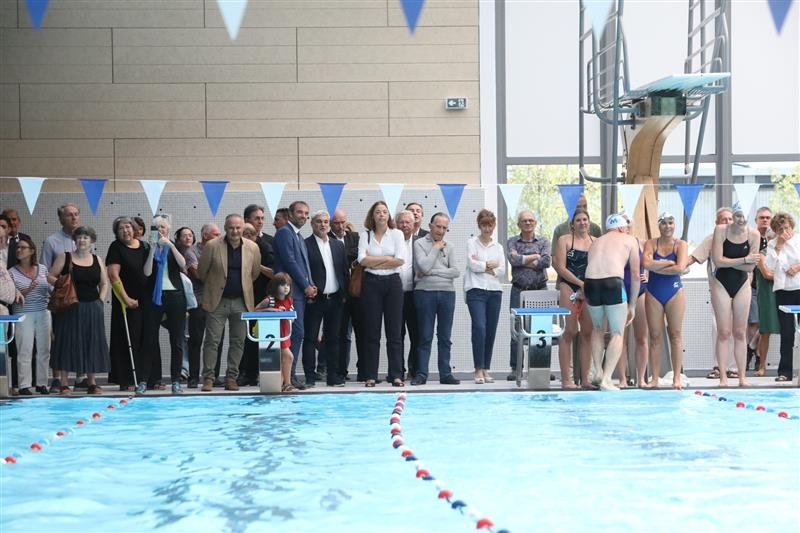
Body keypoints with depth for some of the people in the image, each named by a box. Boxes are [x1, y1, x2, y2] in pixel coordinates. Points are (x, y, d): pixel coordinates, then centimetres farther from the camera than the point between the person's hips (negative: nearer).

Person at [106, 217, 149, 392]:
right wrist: (126, 298, -15)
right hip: (126, 301, -5)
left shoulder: (144, 246, 10)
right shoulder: (116, 248, -3)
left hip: (146, 299, 5)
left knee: (147, 340, 6)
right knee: (127, 341, -3)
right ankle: (126, 381, 0)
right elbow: (113, 275, -10)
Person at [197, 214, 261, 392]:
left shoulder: (252, 248, 0)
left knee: (238, 341, 5)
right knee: (212, 340, -4)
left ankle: (232, 378, 13)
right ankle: (208, 378, 2)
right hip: (217, 302, -2)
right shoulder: (212, 246, -7)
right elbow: (201, 272, 4)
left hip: (241, 302, 2)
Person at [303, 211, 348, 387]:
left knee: (333, 338, 8)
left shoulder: (338, 245, 13)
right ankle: (310, 377, 1)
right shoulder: (305, 245, -3)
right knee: (310, 339, -2)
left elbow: (345, 271, 14)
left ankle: (334, 376, 13)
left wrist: (344, 294, 5)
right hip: (315, 300, -5)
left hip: (335, 299, 5)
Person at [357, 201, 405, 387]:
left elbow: (400, 260, -7)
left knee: (394, 331, -1)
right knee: (371, 332, 1)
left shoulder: (397, 234, 5)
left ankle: (396, 375, 2)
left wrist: (374, 262, -7)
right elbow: (363, 260, -7)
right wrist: (387, 258, -7)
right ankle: (370, 375, 3)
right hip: (371, 283, 0)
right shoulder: (365, 235, 6)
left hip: (393, 283, 0)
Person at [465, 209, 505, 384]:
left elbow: (502, 271, 4)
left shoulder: (498, 247, 15)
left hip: (494, 291, 4)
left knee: (491, 330, 4)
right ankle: (478, 370, -13)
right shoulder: (471, 243, 5)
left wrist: (482, 266, -5)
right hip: (476, 291, -4)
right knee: (479, 327, -16)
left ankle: (486, 369, 11)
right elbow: (473, 265, -9)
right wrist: (491, 264, -3)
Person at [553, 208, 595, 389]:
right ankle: (566, 379, -6)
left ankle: (585, 378, 6)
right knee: (569, 332, -7)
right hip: (569, 288, -4)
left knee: (588, 333, 2)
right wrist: (581, 283, -12)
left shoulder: (595, 242, 14)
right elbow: (561, 267, -5)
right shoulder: (564, 240, 3)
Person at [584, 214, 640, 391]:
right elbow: (635, 274, 18)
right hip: (613, 283, -4)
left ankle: (598, 372, 20)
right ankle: (606, 379, -4)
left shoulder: (596, 242, 30)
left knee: (598, 329, 26)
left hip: (590, 283, 4)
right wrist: (632, 305, 22)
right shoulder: (630, 240, 21)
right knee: (617, 333, 6)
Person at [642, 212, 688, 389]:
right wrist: (669, 263, -12)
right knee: (655, 336, 1)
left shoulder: (681, 245, 2)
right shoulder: (651, 244, 5)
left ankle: (677, 378, 1)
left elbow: (680, 268, -14)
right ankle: (654, 378, 3)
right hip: (654, 293, 1)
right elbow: (647, 264, -14)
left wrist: (657, 267, -9)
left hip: (674, 292, -1)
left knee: (675, 334, -1)